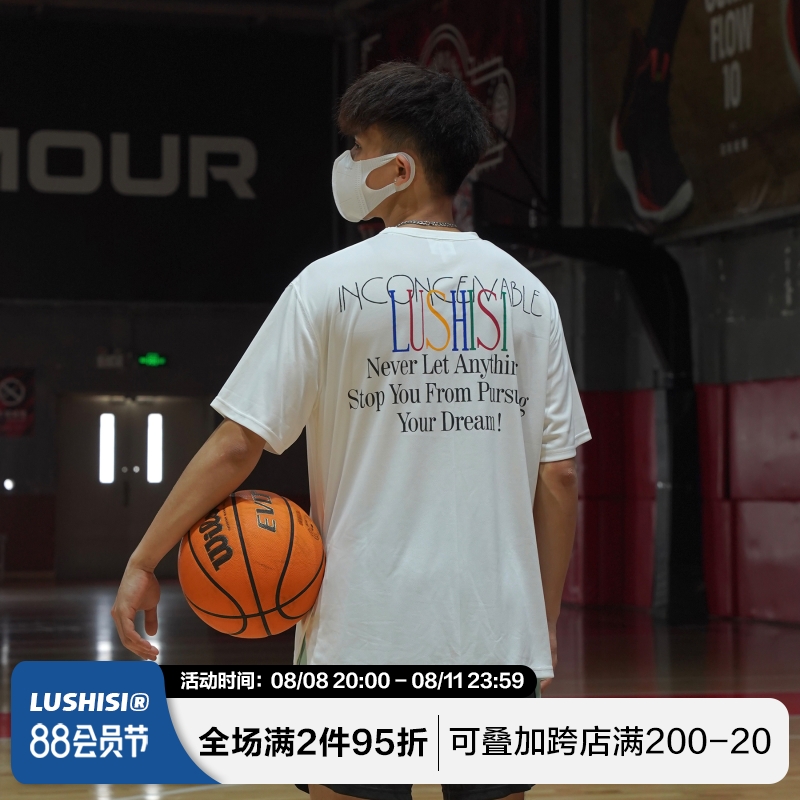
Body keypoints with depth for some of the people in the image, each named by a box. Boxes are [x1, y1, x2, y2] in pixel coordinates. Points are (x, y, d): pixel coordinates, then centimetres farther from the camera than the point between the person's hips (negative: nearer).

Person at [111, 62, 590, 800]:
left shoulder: (334, 284, -4)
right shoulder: (526, 294, 5)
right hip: (500, 634, 3)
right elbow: (559, 476, 4)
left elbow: (236, 445, -7)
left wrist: (143, 561, 0)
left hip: (368, 633, -3)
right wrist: (546, 621, 13)